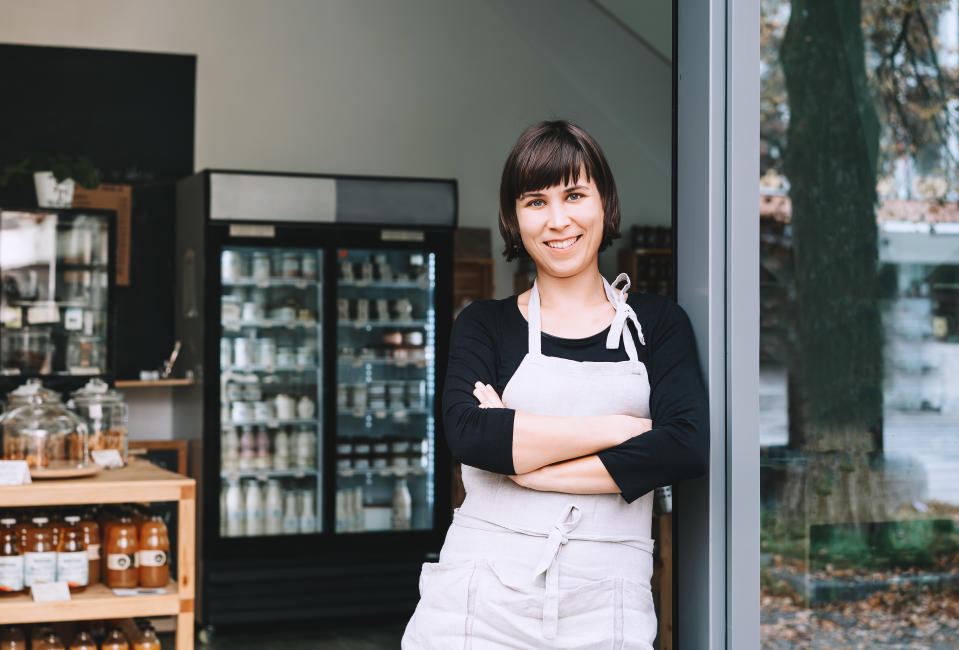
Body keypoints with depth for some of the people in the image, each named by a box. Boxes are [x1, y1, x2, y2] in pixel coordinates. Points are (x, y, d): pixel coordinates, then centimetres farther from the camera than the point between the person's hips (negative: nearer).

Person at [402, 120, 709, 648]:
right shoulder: (484, 324, 8)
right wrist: (616, 429, -11)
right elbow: (466, 432, -11)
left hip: (605, 606, 0)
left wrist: (530, 467, -10)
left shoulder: (656, 322, 9)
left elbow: (687, 446, -7)